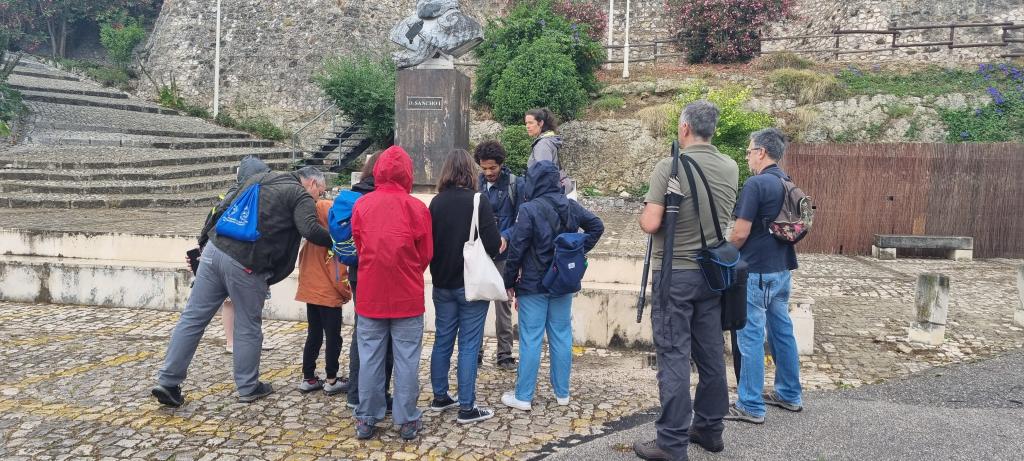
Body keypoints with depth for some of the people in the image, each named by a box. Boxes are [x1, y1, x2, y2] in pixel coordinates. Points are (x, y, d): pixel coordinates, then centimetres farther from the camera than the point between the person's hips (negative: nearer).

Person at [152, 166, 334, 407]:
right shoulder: (300, 195, -1)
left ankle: (167, 381, 13)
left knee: (192, 318, 10)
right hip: (245, 265, -6)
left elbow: (224, 206, 24)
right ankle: (248, 387, 22)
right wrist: (332, 241, -3)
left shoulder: (259, 177, 23)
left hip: (215, 249, 6)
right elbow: (310, 230, -15)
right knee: (248, 327, 9)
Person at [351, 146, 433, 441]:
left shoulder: (361, 205, -3)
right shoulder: (416, 207, -9)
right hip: (407, 296, -2)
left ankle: (366, 420, 18)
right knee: (407, 359, 6)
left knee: (369, 358, 10)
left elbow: (359, 245, 6)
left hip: (369, 294, 2)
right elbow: (426, 254, 0)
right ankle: (407, 421, 14)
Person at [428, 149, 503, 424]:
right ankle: (467, 408, 6)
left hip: (442, 284, 5)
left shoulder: (436, 202, 0)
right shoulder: (478, 201, -14)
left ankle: (440, 398, 26)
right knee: (469, 345, 1)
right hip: (471, 284, -5)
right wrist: (499, 244, 5)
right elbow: (493, 245, -16)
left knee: (442, 340, 15)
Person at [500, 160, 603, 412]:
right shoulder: (571, 206, 2)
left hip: (533, 285, -5)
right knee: (561, 336, 12)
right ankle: (562, 393, 21)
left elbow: (517, 249, -15)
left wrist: (510, 282, -5)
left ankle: (523, 396, 8)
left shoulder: (529, 209, -16)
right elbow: (597, 226, 12)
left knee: (530, 339, 1)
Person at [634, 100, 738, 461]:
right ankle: (710, 428, 27)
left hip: (675, 272, -6)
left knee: (674, 356, -1)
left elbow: (650, 225, -18)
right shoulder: (730, 168, 3)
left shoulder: (669, 168, -16)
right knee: (711, 352, 14)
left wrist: (644, 213, 2)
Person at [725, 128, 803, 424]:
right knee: (782, 331, 16)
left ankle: (750, 406, 3)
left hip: (757, 271, -9)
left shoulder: (757, 183, -17)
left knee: (751, 336, -3)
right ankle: (789, 395, 27)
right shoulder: (787, 184, 10)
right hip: (782, 268, 9)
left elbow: (740, 234, -18)